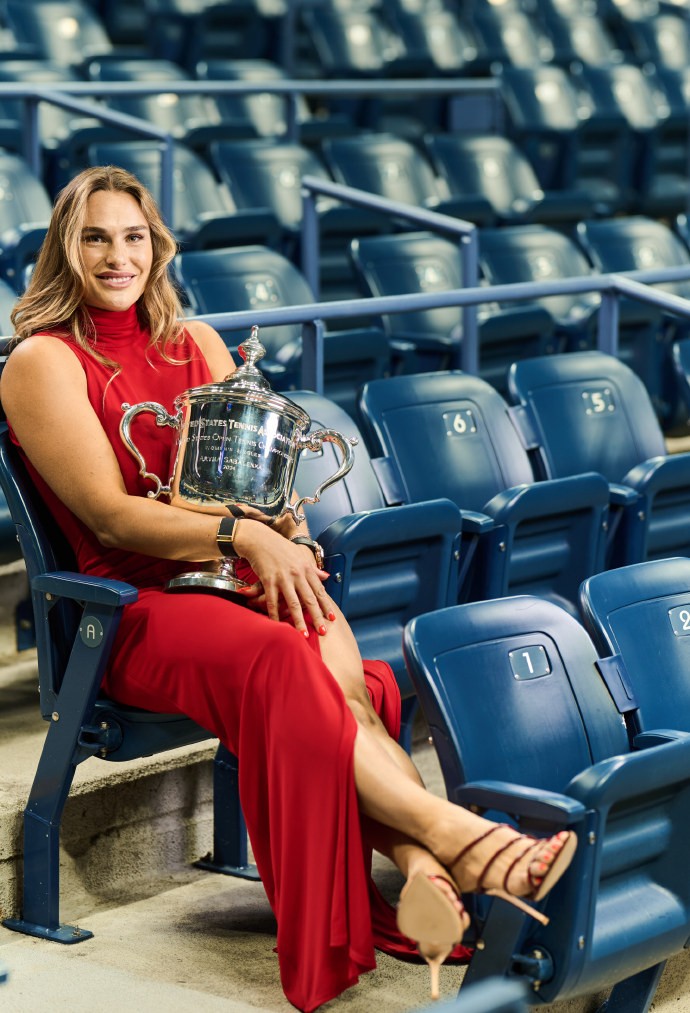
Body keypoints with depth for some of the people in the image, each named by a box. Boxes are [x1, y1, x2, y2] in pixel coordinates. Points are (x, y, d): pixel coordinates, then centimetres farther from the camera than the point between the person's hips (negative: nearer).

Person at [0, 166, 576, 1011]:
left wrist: (279, 543, -10)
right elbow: (110, 515, -11)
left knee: (332, 651, -31)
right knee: (279, 662, -36)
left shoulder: (194, 342, 18)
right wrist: (241, 534, -23)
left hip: (241, 574, 5)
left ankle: (420, 869, -45)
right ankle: (448, 832, -42)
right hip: (133, 604, -5)